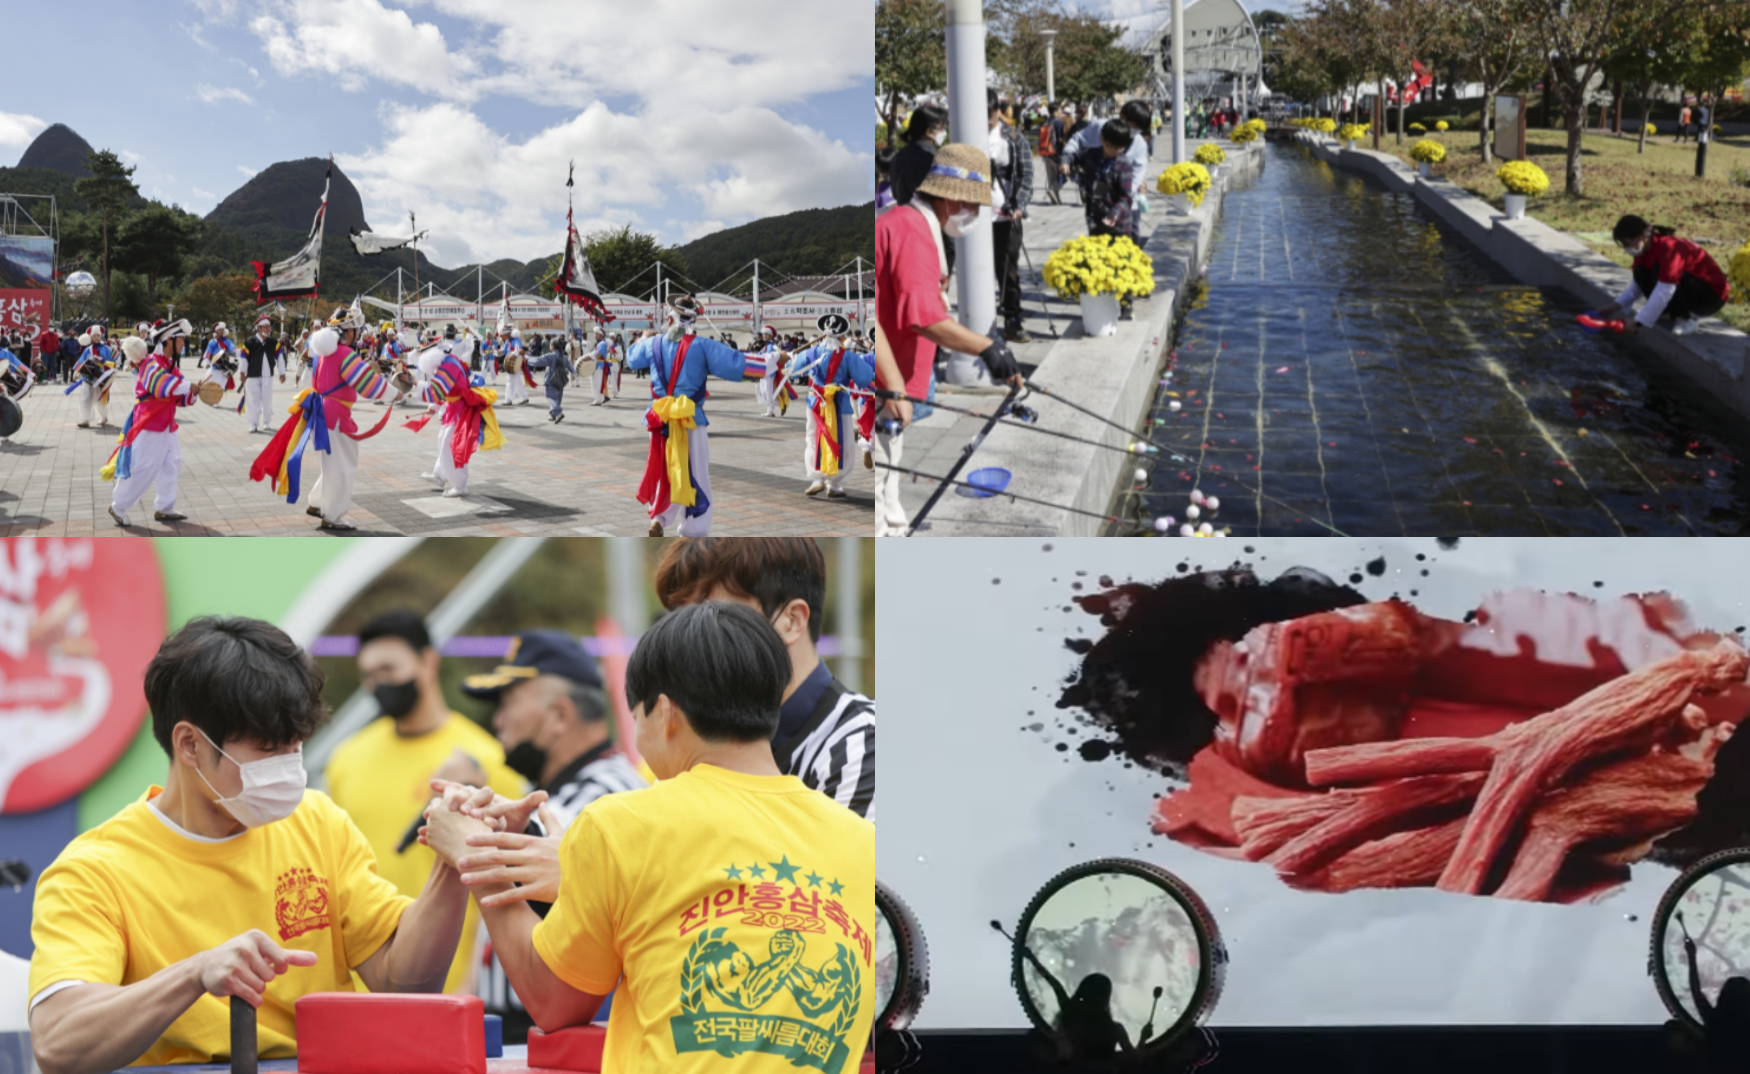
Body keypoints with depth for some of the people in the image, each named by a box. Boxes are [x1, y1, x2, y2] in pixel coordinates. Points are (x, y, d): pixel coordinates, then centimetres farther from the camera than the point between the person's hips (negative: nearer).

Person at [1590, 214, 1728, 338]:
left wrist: (1639, 322, -33)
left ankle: (1689, 318, -11)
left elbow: (1664, 291, -35)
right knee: (1642, 274, -8)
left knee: (1659, 272, -30)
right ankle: (1678, 315, 1)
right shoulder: (1645, 249, -3)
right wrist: (1615, 306, -7)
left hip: (1712, 296, -8)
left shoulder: (1668, 248, -30)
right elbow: (1637, 283, 7)